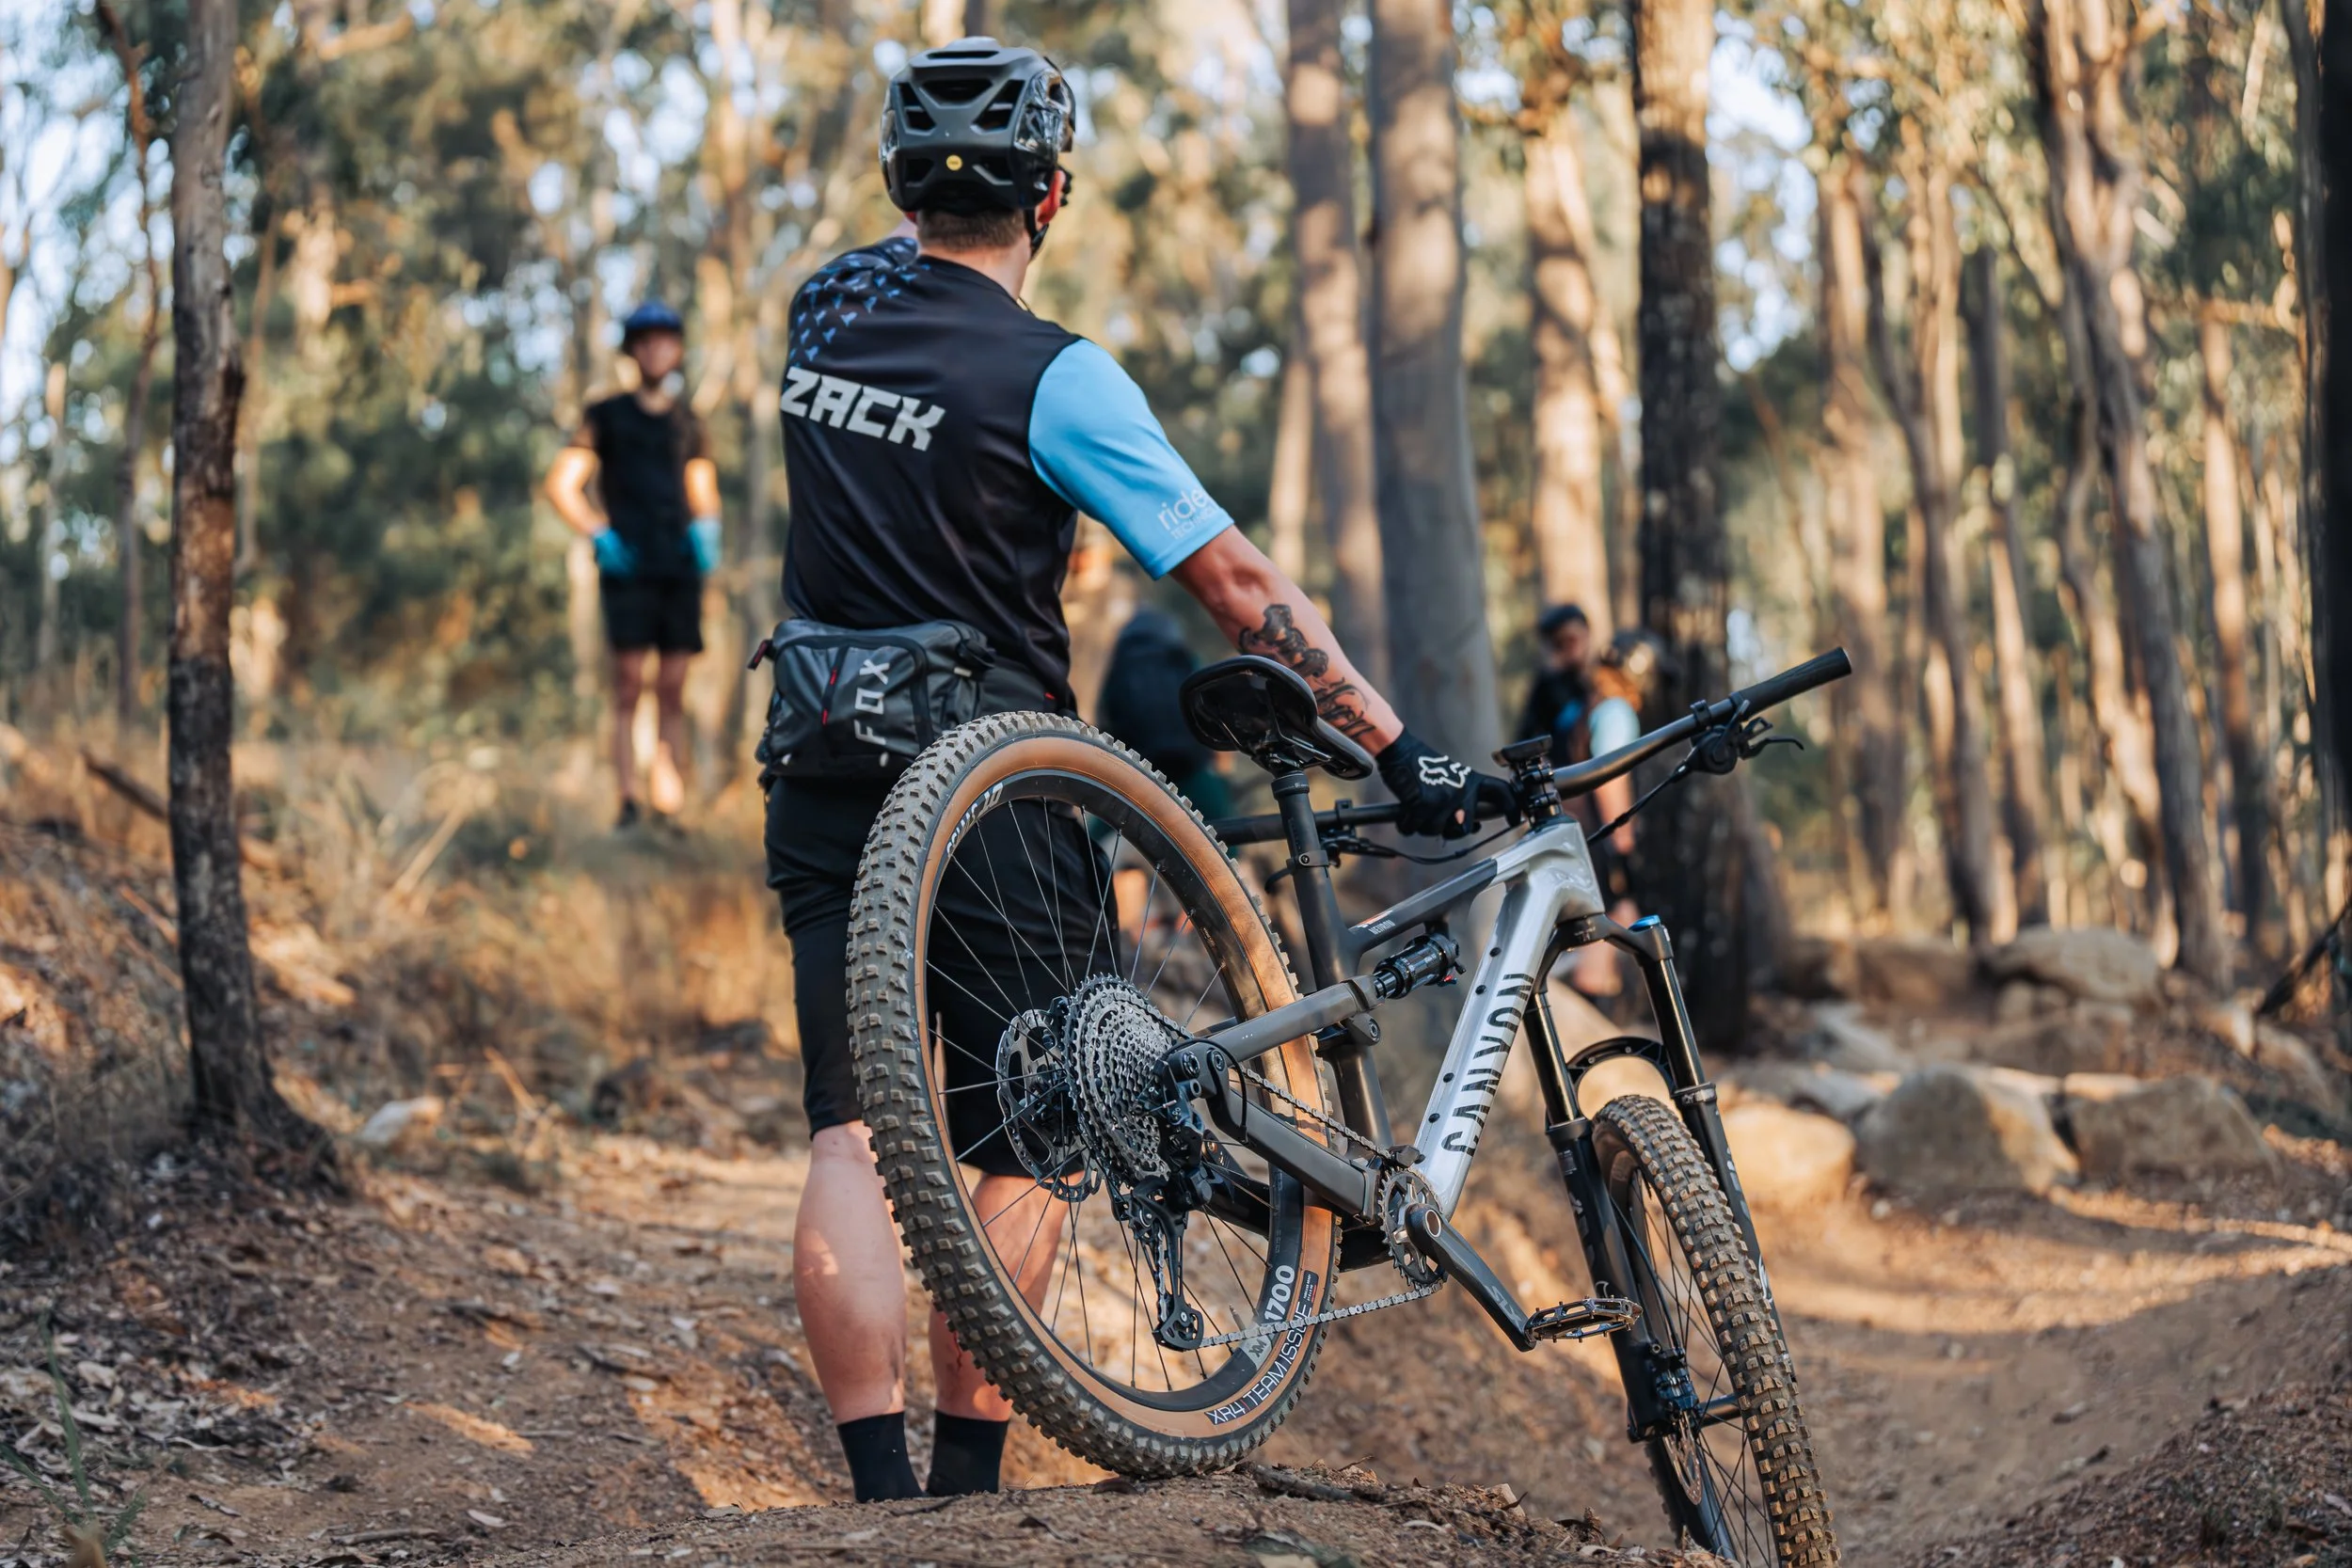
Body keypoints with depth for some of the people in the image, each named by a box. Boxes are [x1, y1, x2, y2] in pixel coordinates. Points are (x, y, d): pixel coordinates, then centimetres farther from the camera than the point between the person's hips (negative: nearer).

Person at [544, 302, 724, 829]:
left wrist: (705, 527, 2)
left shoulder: (687, 422, 18)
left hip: (681, 567, 3)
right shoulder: (607, 415, 8)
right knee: (629, 686, -9)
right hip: (628, 567, -3)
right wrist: (597, 533, -7)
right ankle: (627, 803, -10)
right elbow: (562, 484, 5)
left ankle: (670, 806, 3)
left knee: (673, 690, 1)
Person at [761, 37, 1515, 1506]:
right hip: (986, 788, -5)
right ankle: (970, 1494, 11)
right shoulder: (1054, 377, -15)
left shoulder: (830, 304, 1)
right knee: (1021, 1151, 9)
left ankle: (884, 1494, -10)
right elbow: (1242, 586, -16)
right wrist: (1401, 749, -14)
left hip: (826, 779, 5)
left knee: (851, 1135, 0)